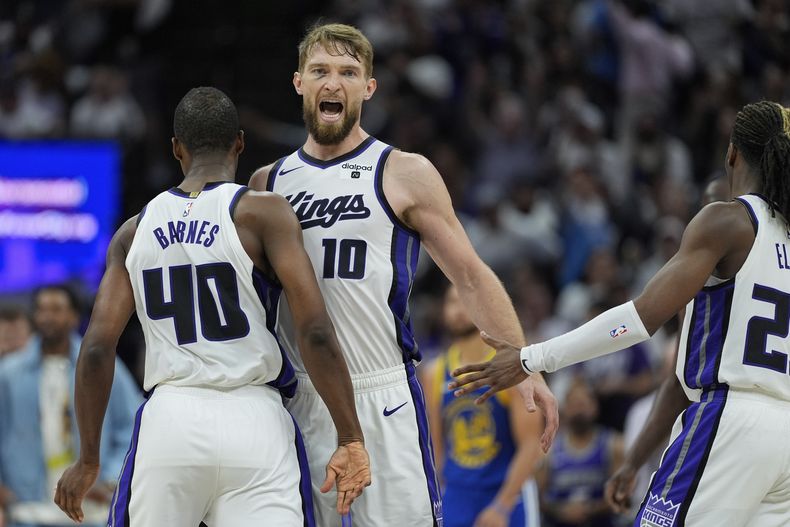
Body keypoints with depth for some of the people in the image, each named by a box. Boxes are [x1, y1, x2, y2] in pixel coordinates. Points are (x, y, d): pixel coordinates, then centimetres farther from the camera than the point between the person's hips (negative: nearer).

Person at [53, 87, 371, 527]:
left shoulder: (134, 233, 10)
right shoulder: (264, 213, -1)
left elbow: (97, 349, 6)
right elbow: (315, 332, -10)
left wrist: (89, 460, 15)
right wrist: (351, 440, -8)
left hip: (168, 421, 3)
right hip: (252, 420, -3)